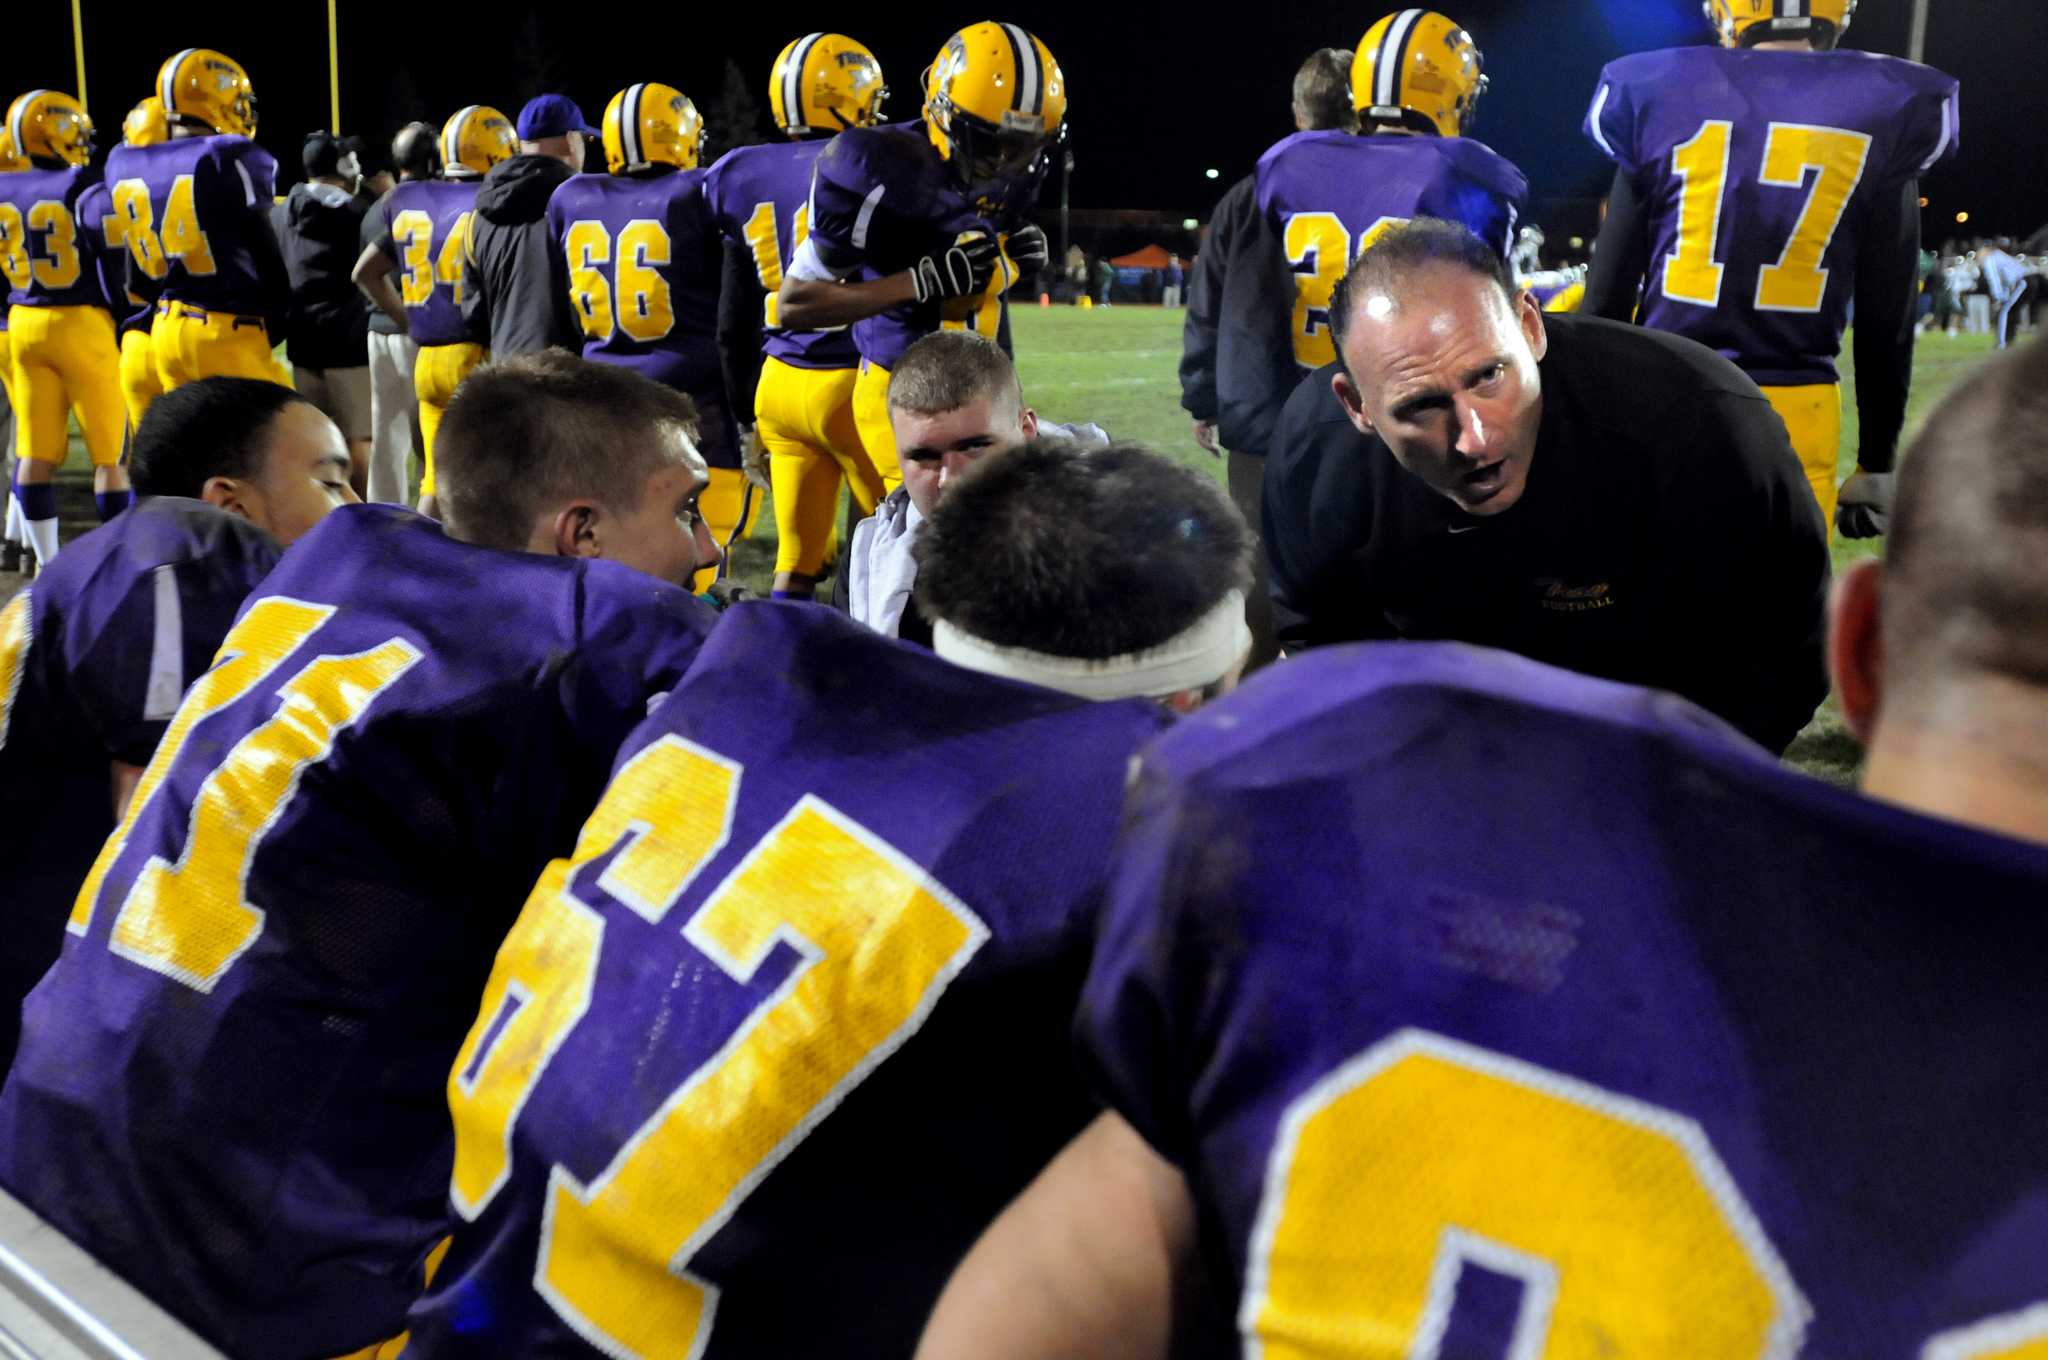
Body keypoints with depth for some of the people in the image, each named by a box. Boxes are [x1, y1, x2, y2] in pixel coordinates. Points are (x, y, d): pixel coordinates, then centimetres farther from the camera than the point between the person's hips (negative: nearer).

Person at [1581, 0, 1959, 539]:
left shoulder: (1661, 97, 1)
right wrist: (1877, 465, 11)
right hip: (1794, 415, 0)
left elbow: (1609, 297, 2)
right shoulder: (1878, 117, 1)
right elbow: (1886, 322, 2)